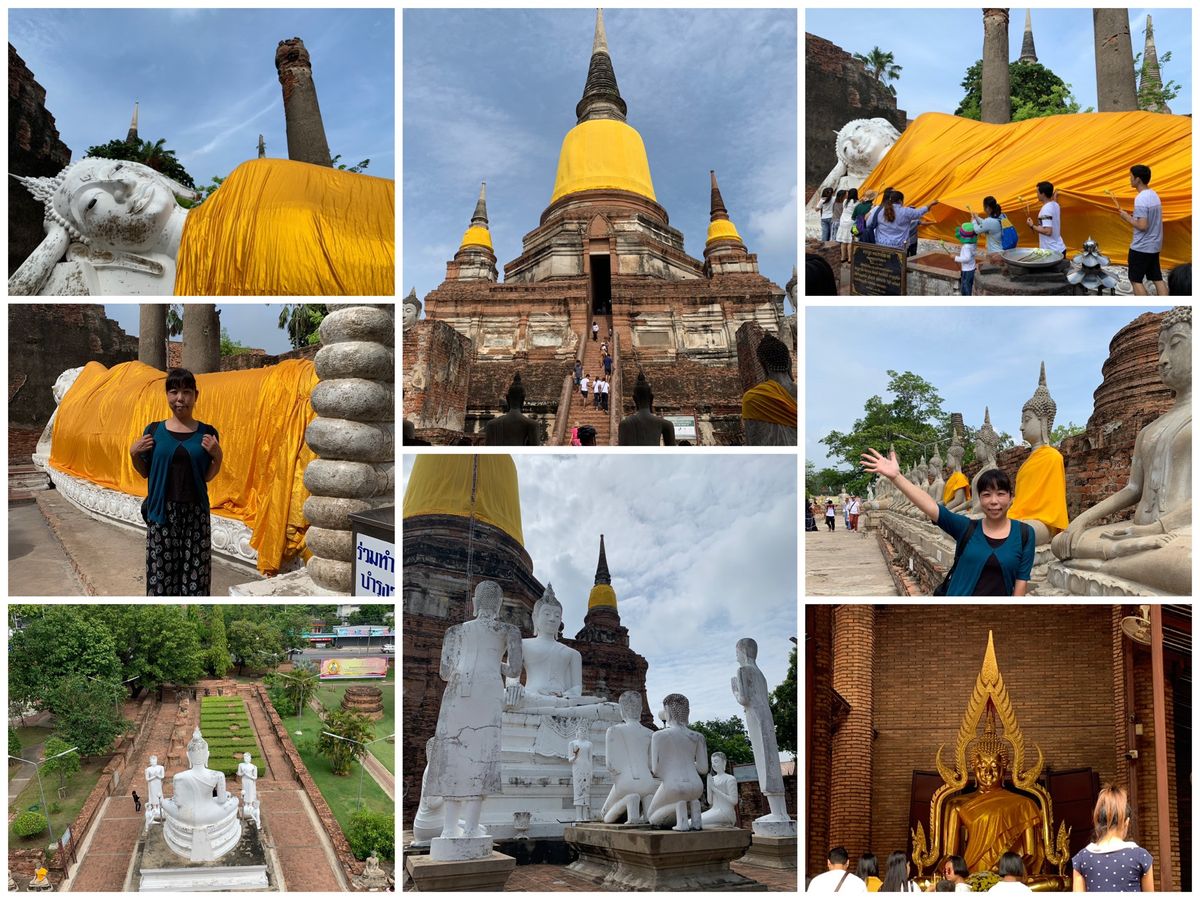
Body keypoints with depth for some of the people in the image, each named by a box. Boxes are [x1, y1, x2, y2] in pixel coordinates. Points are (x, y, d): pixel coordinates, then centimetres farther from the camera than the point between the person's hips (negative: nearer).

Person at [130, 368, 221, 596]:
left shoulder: (207, 433, 2)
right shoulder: (153, 430, 2)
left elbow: (207, 477, 6)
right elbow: (145, 473, 11)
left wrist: (218, 456, -9)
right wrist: (134, 454, -5)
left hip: (195, 512, 0)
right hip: (162, 510, 0)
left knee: (194, 570, 1)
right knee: (160, 570, 2)